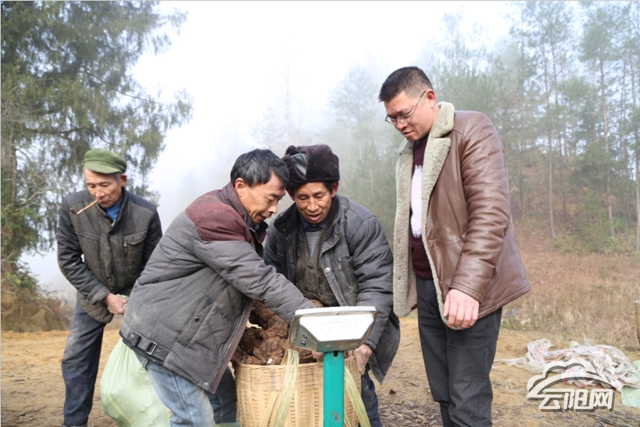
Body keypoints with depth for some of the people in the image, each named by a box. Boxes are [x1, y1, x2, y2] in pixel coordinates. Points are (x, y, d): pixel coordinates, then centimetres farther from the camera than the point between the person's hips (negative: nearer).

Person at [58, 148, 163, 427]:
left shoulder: (146, 213, -25)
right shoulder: (72, 207, -22)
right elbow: (68, 260, -13)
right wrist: (105, 296, -17)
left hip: (137, 294, -1)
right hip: (93, 294, 2)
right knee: (76, 360, 6)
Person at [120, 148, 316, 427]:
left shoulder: (236, 218, 6)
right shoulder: (213, 218, -26)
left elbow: (258, 274, 7)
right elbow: (259, 282, -28)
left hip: (193, 332, 10)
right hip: (163, 336, -10)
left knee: (228, 405, 12)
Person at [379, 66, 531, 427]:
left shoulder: (472, 129, -6)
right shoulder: (409, 149, 16)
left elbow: (491, 213, -17)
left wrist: (468, 286, -25)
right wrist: (406, 284, 8)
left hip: (467, 288, -6)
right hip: (426, 285, 7)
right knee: (443, 395, 11)